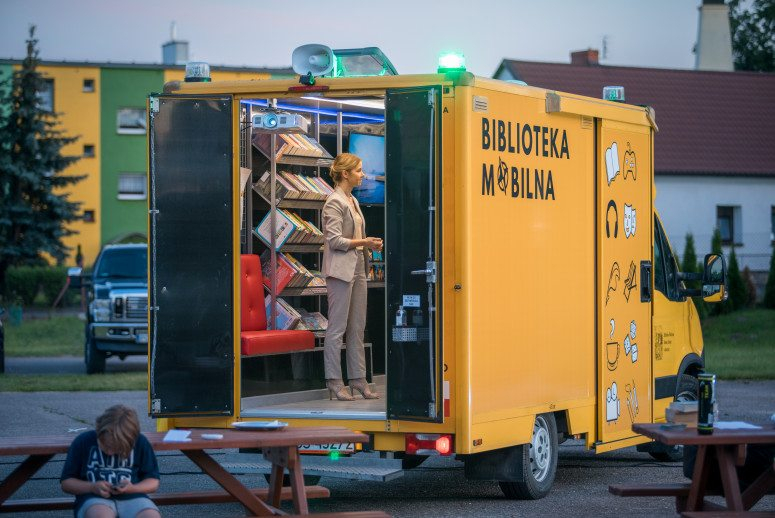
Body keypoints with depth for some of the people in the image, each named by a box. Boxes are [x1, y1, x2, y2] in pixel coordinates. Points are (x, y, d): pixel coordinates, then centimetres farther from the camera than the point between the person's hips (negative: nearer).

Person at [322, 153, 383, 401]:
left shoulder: (353, 201, 17)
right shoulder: (334, 202, -11)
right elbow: (335, 240, -16)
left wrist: (369, 244, 6)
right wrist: (362, 242, -21)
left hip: (357, 267, 9)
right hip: (340, 270, -9)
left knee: (357, 327, 10)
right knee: (337, 328, -5)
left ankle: (358, 379, 14)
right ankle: (334, 382, -2)